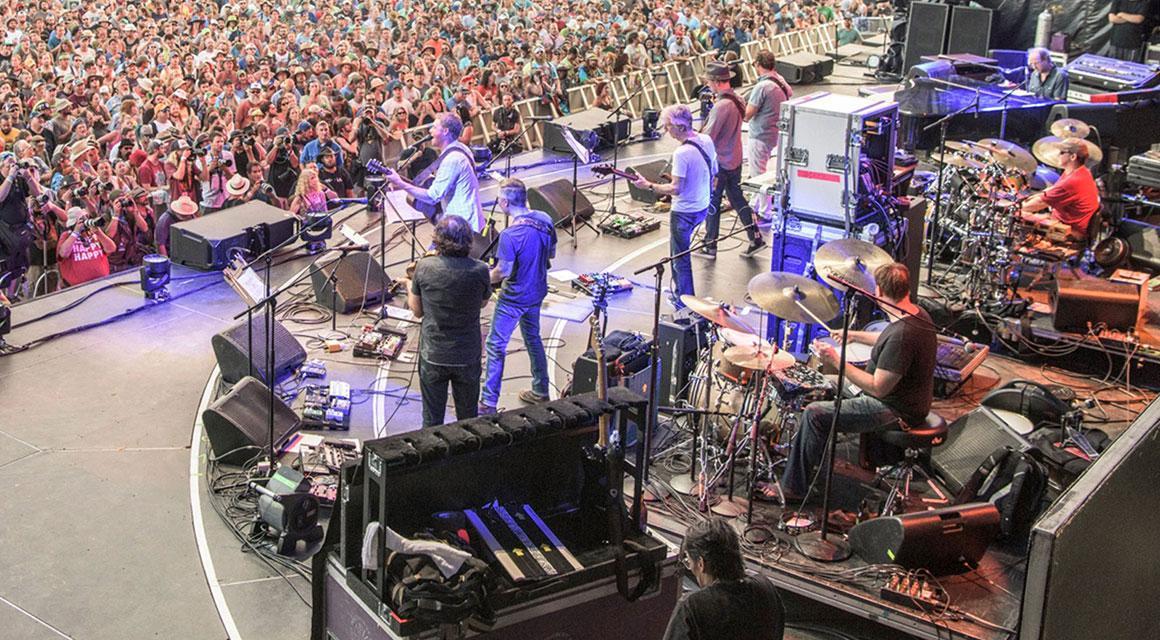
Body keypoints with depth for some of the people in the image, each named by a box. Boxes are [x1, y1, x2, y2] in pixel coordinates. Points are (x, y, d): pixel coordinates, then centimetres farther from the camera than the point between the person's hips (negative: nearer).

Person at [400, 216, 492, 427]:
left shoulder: (424, 267, -13)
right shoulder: (479, 271, -16)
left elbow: (417, 311, 0)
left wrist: (409, 286, 18)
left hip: (432, 356, 0)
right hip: (468, 357, 0)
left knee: (432, 420, 12)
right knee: (468, 420, 17)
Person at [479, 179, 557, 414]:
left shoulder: (510, 235, -29)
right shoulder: (545, 219, -6)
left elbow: (502, 272, -23)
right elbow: (551, 254, 7)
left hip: (513, 298, -8)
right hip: (537, 292, 8)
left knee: (495, 346, 3)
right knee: (533, 338, 25)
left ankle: (489, 402, 7)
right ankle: (540, 391, 36)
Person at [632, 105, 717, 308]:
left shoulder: (682, 153, -28)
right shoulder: (706, 141, -3)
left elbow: (675, 189, -26)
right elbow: (713, 171, 10)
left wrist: (648, 186, -16)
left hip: (684, 213, -9)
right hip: (703, 207, 9)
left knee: (680, 257, 7)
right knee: (679, 250, 26)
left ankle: (686, 302, 17)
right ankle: (680, 292, 37)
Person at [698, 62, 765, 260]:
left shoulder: (721, 106, -24)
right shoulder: (737, 100, 4)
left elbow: (708, 137, -21)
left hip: (719, 162, -8)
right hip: (735, 159, 8)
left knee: (712, 203, 4)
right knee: (737, 198, 16)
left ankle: (710, 246, 13)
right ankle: (755, 238, 16)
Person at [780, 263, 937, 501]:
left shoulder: (902, 334, -31)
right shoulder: (918, 314, -1)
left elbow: (878, 388, -28)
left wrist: (836, 361, -24)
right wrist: (855, 336, 28)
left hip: (896, 413, -10)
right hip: (909, 400, 10)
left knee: (815, 414, -14)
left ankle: (793, 488, -6)